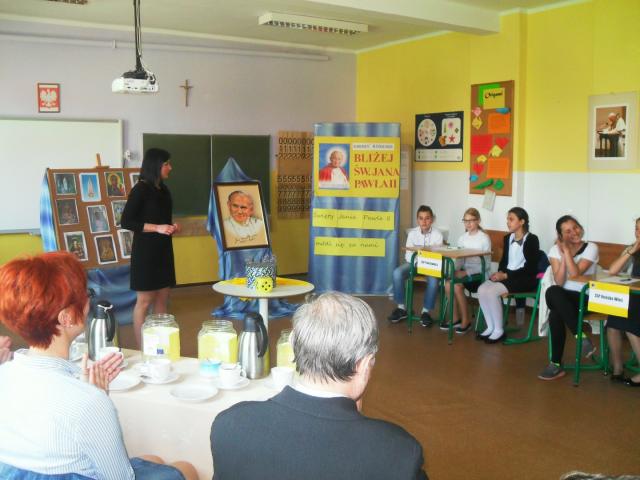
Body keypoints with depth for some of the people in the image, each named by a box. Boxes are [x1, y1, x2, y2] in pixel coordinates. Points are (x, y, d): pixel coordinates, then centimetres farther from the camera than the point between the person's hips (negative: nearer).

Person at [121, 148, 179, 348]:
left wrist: (172, 226, 3)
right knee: (144, 300, -2)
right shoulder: (140, 189, -11)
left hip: (163, 249, 8)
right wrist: (157, 228, -20)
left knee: (162, 298, 10)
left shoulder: (163, 189, 12)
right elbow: (125, 221, -16)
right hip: (145, 250, -8)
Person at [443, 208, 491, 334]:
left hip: (478, 274, -5)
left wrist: (466, 272, -20)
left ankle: (466, 321, -13)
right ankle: (455, 318, -9)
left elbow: (486, 264, -11)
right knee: (448, 284, -25)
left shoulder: (484, 238, -8)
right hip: (464, 271, 5)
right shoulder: (462, 238, 10)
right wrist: (457, 270, -12)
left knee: (457, 286, -29)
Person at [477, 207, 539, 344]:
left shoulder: (531, 239, -9)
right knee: (482, 289, -20)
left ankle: (499, 330, -14)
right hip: (506, 276, 7)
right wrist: (500, 272, -4)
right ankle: (490, 327, -9)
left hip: (524, 279, -7)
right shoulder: (507, 238, 13)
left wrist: (506, 275, -19)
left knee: (492, 292, -28)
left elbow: (530, 267, -14)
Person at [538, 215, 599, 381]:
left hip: (586, 298, -3)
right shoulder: (555, 249, 4)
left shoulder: (591, 248, -4)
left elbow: (575, 274, -19)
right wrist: (563, 253, -14)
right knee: (552, 292, -36)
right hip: (562, 298, 3)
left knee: (556, 314, -34)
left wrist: (567, 250, -15)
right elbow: (559, 282, -9)